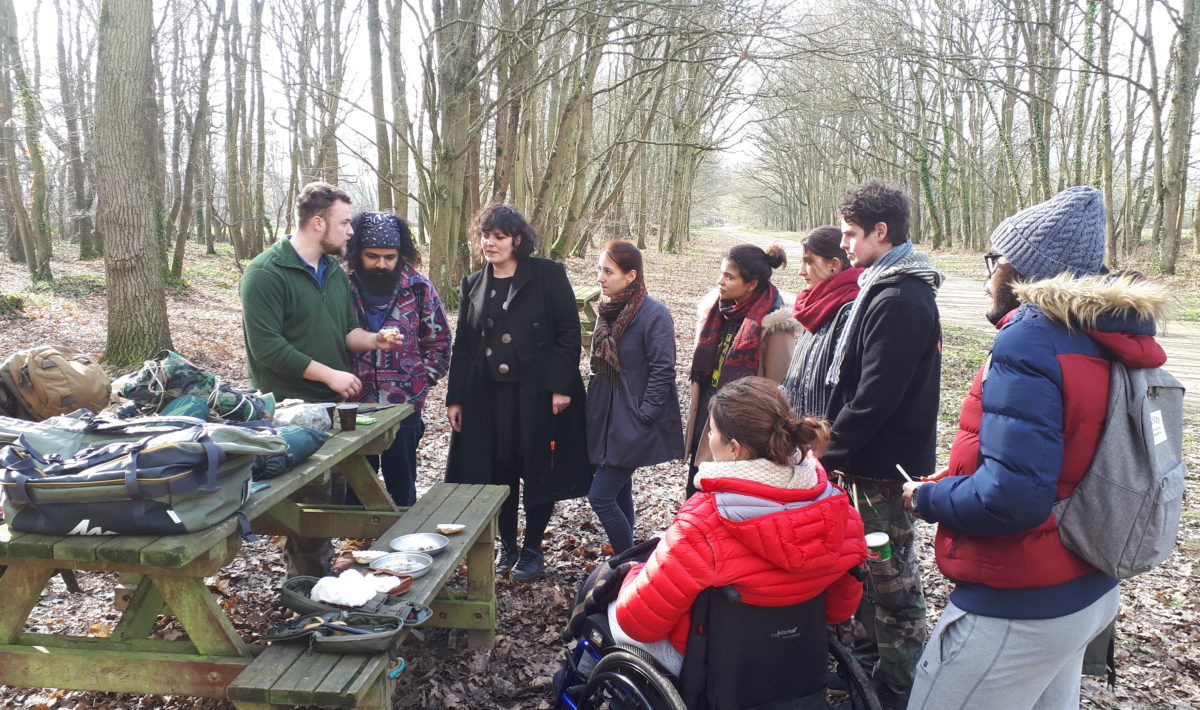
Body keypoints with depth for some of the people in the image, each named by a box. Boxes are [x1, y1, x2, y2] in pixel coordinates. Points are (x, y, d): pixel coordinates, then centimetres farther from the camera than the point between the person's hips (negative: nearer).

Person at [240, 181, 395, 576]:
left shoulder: (334, 271, 12)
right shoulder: (266, 273, -12)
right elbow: (266, 345, -19)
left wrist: (371, 339, -3)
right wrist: (329, 374, -19)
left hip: (334, 406, 8)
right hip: (293, 410, -8)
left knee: (334, 497, 13)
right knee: (310, 503, -4)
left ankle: (323, 572, 27)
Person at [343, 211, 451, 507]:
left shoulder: (418, 287, -3)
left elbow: (439, 340, 6)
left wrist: (421, 381, -1)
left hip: (404, 406, 0)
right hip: (353, 406, 0)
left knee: (401, 483, 13)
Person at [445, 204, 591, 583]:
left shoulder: (548, 274, -4)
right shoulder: (473, 285, 10)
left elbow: (569, 332, -7)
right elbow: (462, 345, 13)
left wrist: (561, 386, -14)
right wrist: (455, 398, 8)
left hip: (538, 394, -4)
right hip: (487, 397, 4)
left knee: (538, 472, 6)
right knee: (498, 473, 9)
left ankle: (533, 549, 23)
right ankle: (507, 546, 28)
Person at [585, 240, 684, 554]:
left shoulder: (654, 314, -16)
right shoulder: (608, 310, 7)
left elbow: (662, 371, -17)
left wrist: (643, 416, -18)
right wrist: (592, 407, 11)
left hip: (632, 423, -8)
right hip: (605, 419, 8)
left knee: (600, 496, -7)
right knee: (619, 493, 16)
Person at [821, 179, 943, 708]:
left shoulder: (898, 301, -22)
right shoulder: (885, 286, 11)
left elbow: (874, 397, -25)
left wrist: (829, 452, -15)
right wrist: (838, 445, 11)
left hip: (885, 465, -10)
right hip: (874, 457, 10)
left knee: (891, 582, 2)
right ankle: (867, 661, 39)